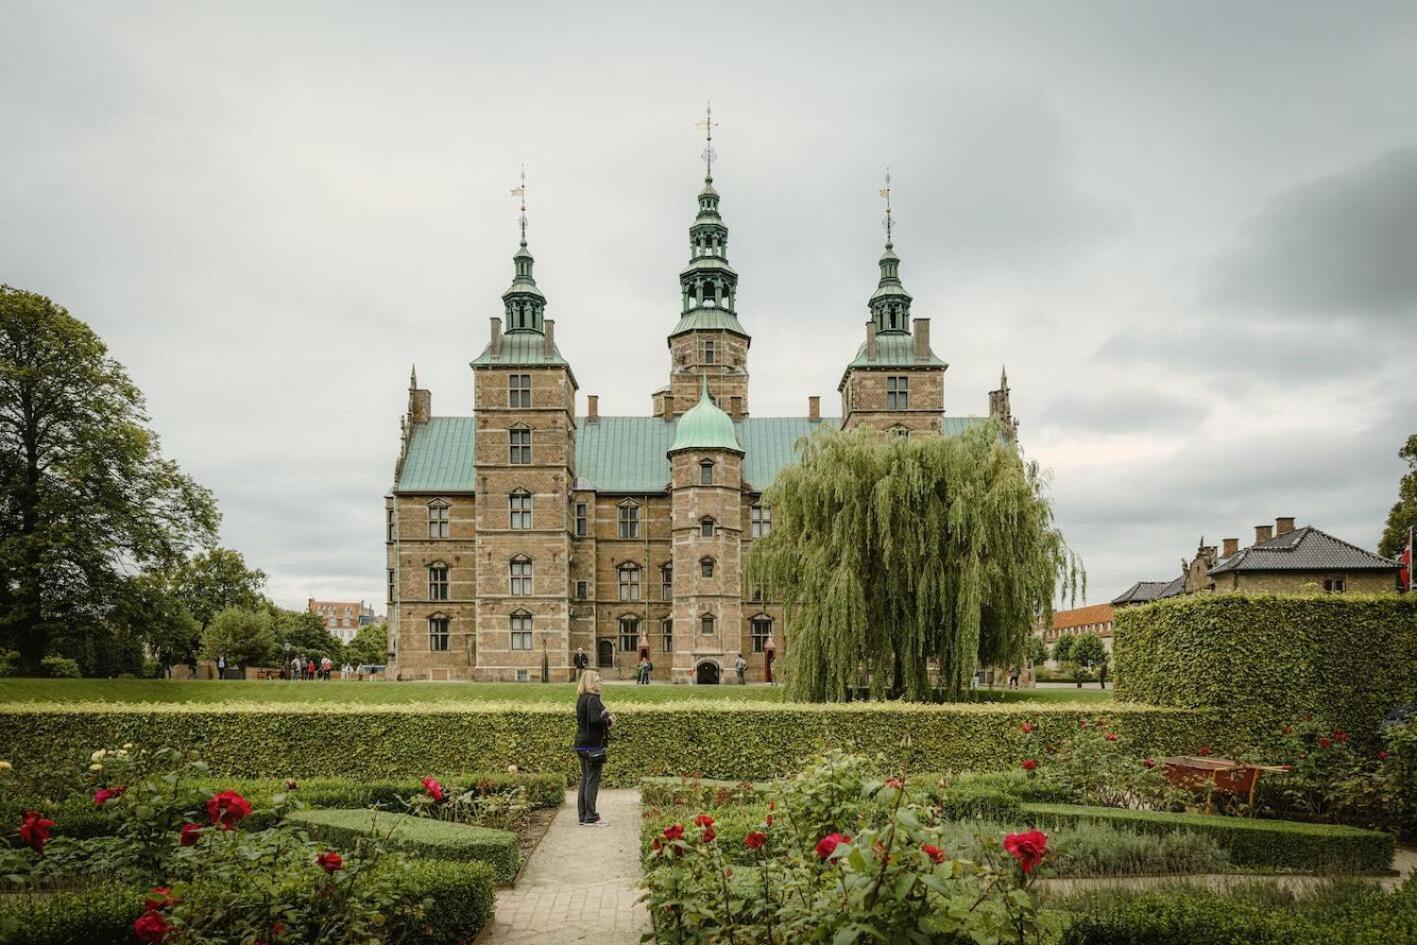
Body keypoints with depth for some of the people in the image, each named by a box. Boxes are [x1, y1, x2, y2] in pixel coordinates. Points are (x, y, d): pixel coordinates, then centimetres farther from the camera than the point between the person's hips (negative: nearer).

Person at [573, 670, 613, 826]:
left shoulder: (582, 698, 12)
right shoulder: (592, 699, -17)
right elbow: (595, 720, -28)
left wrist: (606, 719, 8)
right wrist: (608, 720, -10)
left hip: (582, 744, 9)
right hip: (593, 745, -9)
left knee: (585, 780, 14)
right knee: (592, 781, -3)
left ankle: (583, 816, 20)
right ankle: (590, 818, 2)